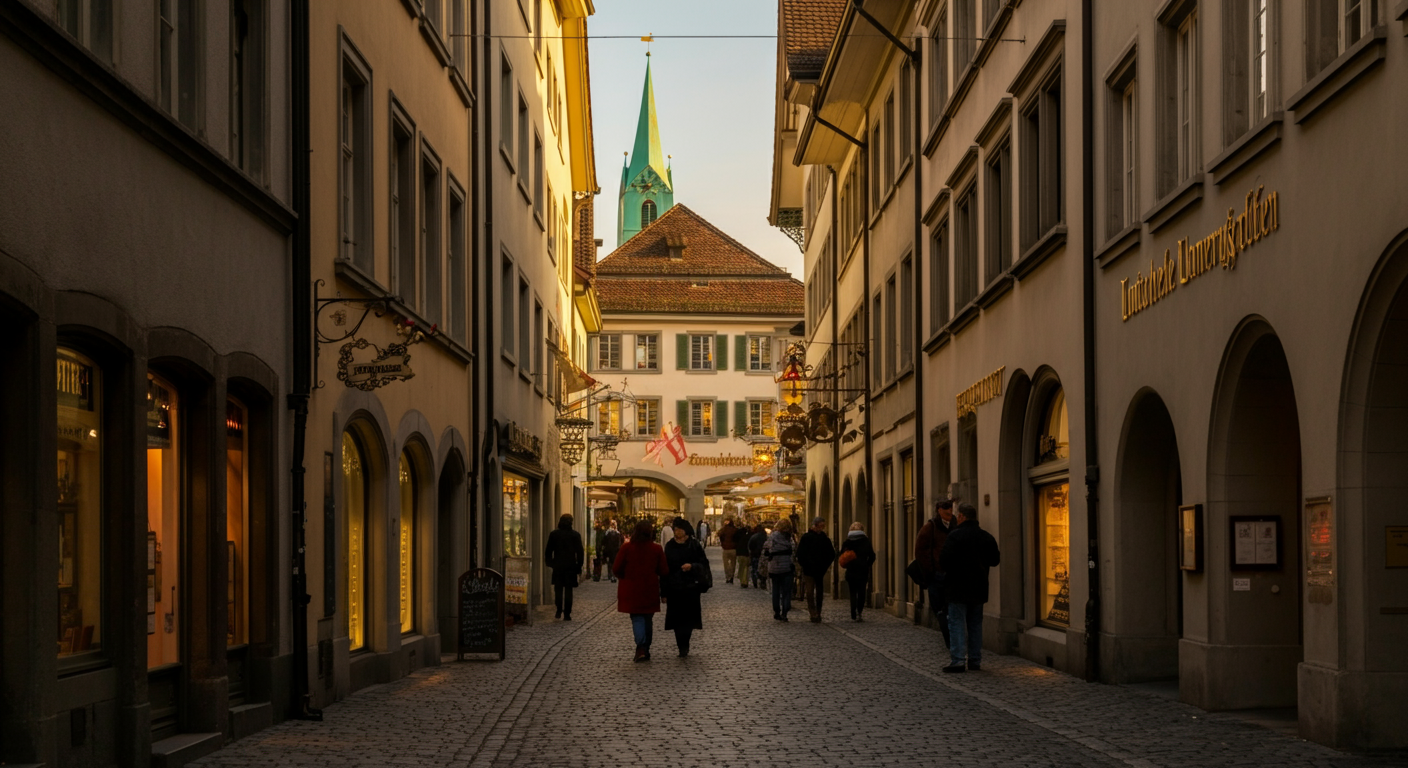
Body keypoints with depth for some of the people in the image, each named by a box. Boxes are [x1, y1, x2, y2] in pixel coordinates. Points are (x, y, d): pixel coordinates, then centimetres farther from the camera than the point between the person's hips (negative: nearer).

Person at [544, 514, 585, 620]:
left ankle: (559, 610, 4)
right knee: (568, 590, 4)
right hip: (571, 566, 0)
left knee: (558, 588, 14)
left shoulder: (553, 534, 0)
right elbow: (580, 552, -1)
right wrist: (579, 566, 6)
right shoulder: (576, 535, -2)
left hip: (557, 566, 0)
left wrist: (549, 563, 14)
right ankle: (567, 614, 2)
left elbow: (548, 551, 3)